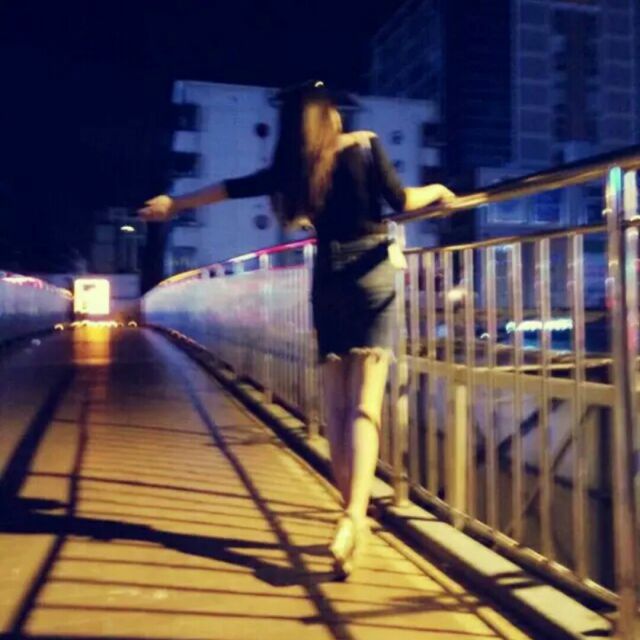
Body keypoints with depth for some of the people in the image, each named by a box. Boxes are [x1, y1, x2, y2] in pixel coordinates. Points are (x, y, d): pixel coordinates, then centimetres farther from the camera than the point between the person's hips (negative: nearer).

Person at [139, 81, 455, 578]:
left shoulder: (295, 166, 8)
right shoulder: (365, 145, 2)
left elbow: (233, 188, 16)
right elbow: (399, 201, -4)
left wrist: (175, 204, 29)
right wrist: (436, 191, 17)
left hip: (328, 281, 2)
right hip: (372, 276, -2)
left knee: (337, 406, 8)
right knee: (365, 405, -10)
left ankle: (353, 515, 11)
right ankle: (354, 515, -26)